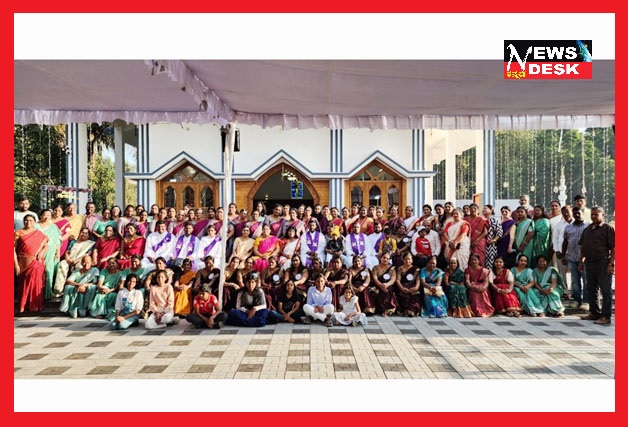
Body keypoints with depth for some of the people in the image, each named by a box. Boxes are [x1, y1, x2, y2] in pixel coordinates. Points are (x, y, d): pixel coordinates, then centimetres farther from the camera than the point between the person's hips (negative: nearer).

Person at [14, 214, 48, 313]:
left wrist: (42, 252, -11)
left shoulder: (39, 234, 7)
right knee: (24, 284, 1)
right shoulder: (18, 233, 1)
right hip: (23, 263, -1)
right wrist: (16, 264, -8)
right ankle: (23, 306, 11)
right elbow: (14, 249, -2)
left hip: (36, 264, 1)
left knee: (36, 284, 0)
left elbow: (46, 246, 12)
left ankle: (35, 306, 10)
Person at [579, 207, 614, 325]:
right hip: (589, 262, 7)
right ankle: (594, 313, 25)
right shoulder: (587, 230, 15)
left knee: (605, 290, -1)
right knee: (591, 289, 13)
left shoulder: (608, 229, -5)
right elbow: (582, 247, 20)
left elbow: (613, 248, -10)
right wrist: (581, 261, 15)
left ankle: (605, 316, 3)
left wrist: (611, 264, -15)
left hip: (603, 262, -7)